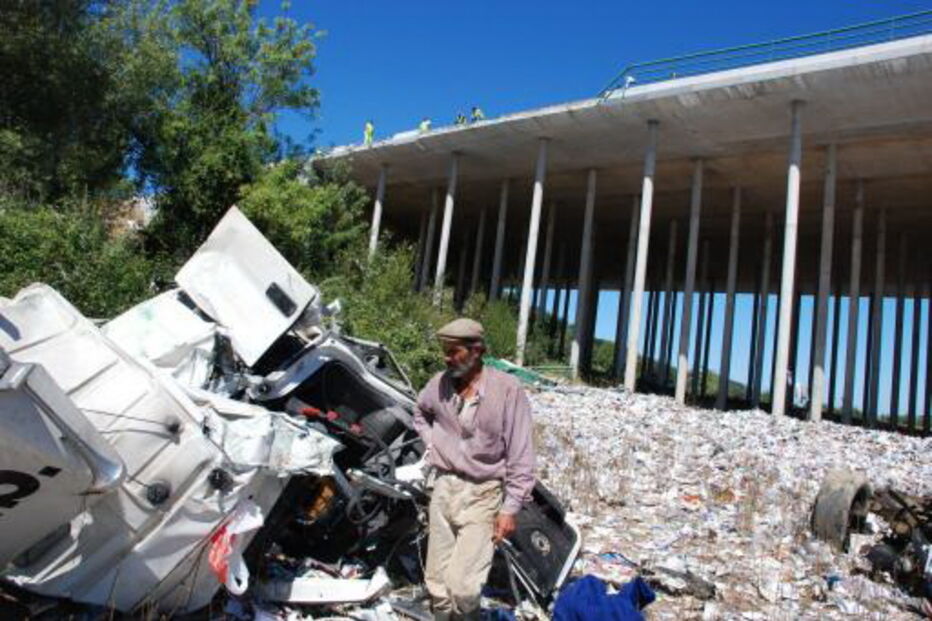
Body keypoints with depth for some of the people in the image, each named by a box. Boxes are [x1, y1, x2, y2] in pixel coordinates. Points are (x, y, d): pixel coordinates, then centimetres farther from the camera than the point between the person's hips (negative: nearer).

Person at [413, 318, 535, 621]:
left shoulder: (507, 389, -15)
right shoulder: (439, 383, -1)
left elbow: (521, 457, -11)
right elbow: (420, 413, 24)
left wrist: (510, 508, -13)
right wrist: (432, 442, 7)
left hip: (482, 495, -4)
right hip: (444, 488, 5)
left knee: (462, 587, -12)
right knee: (437, 584, 12)